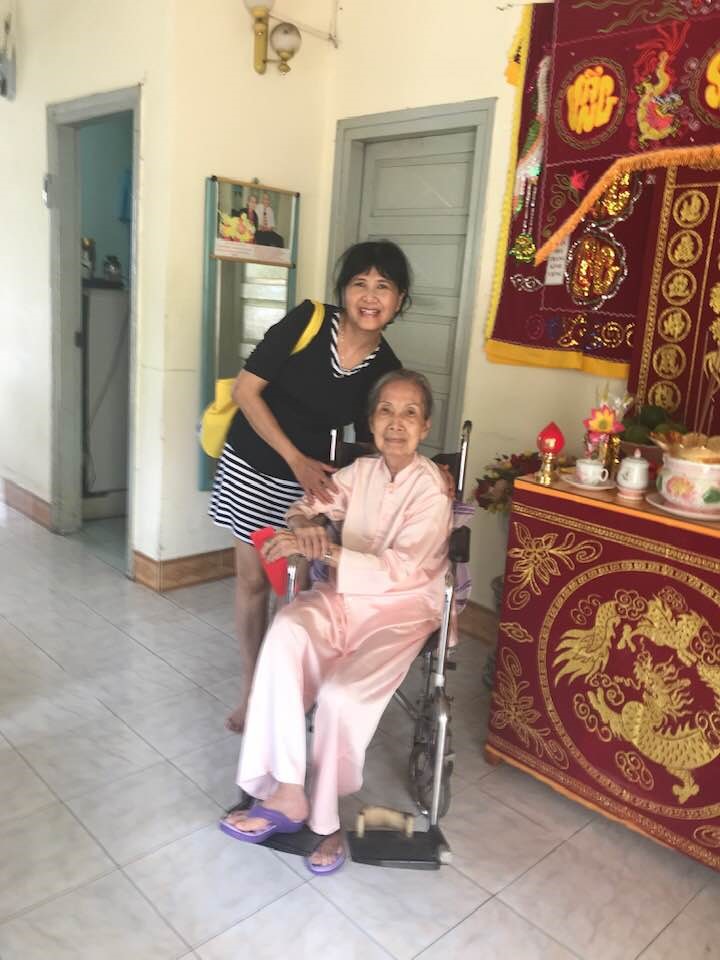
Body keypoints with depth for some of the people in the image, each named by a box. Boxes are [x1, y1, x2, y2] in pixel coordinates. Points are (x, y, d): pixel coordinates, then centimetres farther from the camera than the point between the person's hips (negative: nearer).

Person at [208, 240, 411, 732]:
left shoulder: (385, 369, -10)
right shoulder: (310, 320, -18)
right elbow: (246, 390, -15)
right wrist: (295, 459, -18)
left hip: (310, 476, 2)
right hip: (252, 465, -2)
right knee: (254, 580, 7)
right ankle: (251, 686, 26)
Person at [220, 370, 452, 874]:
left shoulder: (432, 490, -13)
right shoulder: (362, 471, 5)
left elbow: (396, 573, -21)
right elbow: (308, 506, 12)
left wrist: (322, 549, -28)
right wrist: (305, 523, -14)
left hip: (401, 607, -4)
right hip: (344, 595, 5)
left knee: (341, 694, -29)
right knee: (285, 634, -28)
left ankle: (325, 816, -3)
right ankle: (287, 794, -24)